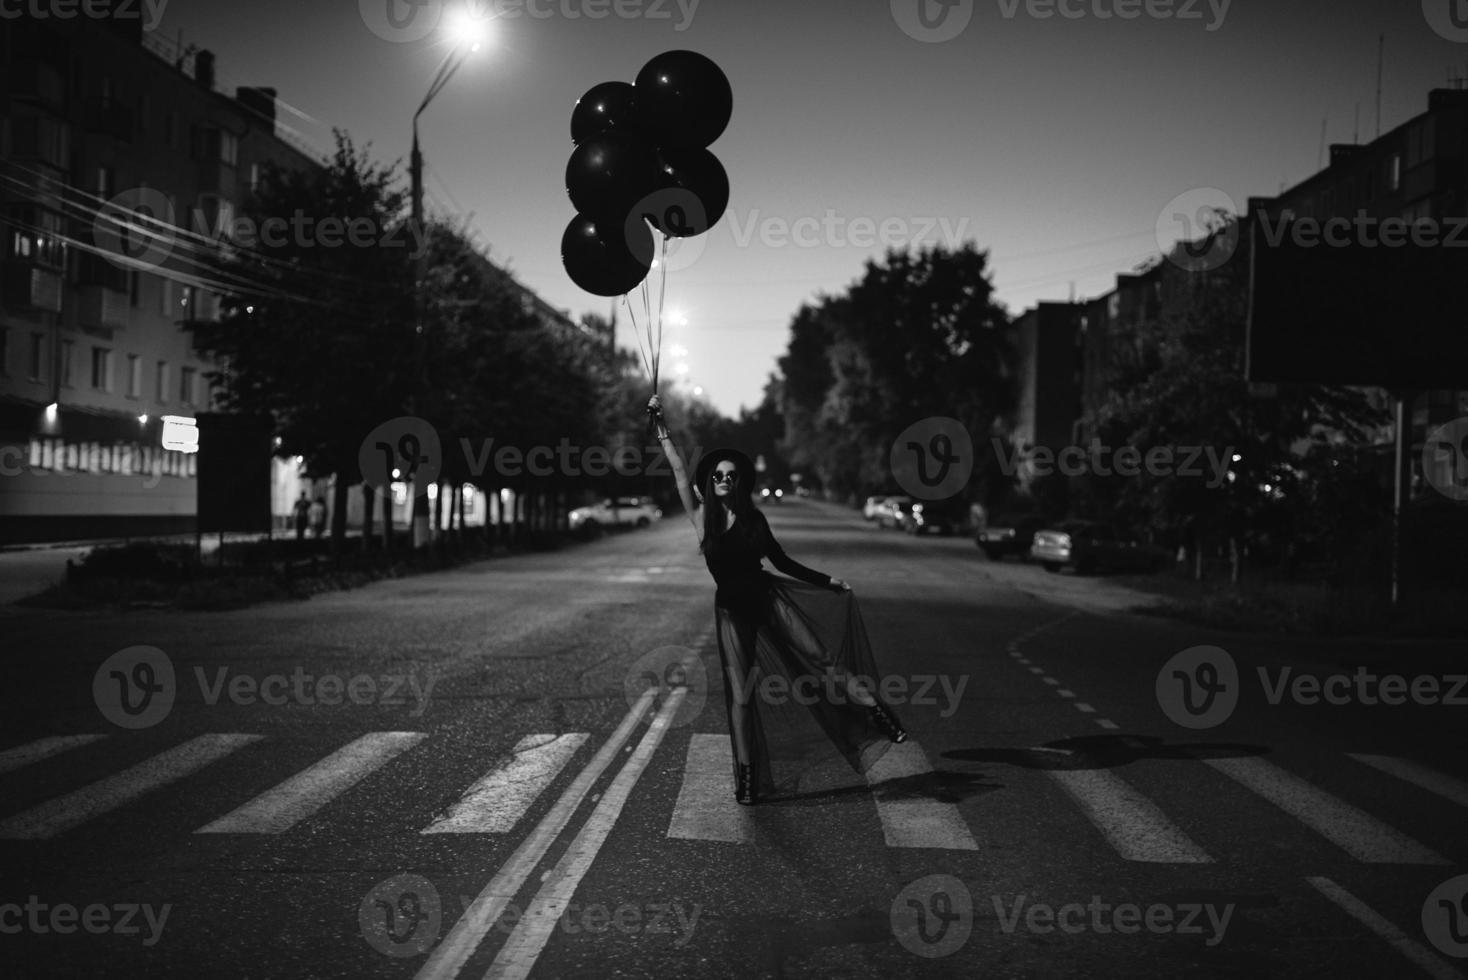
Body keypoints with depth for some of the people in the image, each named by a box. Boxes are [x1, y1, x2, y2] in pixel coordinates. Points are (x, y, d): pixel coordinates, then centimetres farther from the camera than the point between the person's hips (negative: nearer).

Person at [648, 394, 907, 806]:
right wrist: (660, 424, -9)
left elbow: (782, 560, 12)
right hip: (731, 609, -1)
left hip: (769, 597, 1)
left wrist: (826, 581, 11)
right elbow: (678, 469, -7)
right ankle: (746, 777, 3)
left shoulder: (753, 518, 3)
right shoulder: (701, 516, -3)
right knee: (740, 694, -2)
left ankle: (875, 710, -4)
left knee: (821, 660, -13)